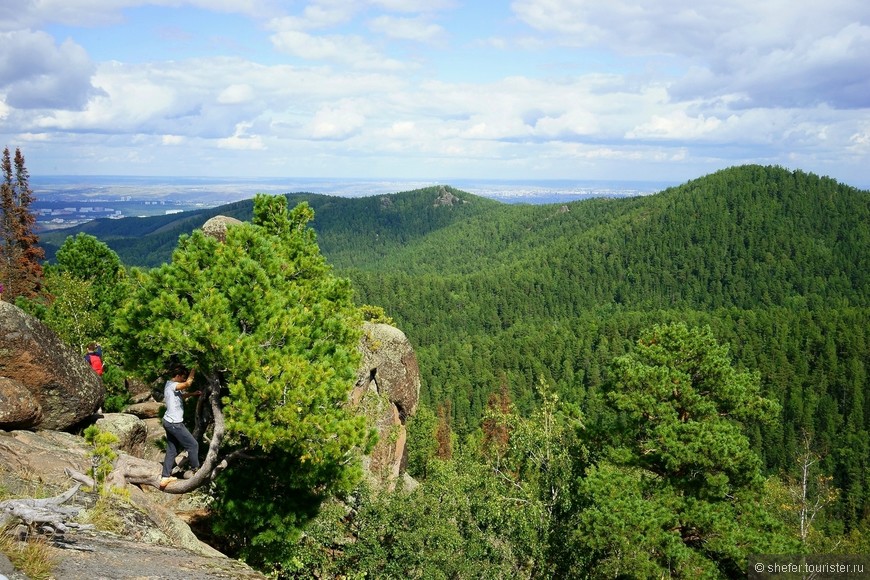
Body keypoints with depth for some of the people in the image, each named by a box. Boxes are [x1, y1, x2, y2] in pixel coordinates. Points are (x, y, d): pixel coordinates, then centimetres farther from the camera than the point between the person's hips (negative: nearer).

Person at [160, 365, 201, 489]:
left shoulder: (170, 385, 12)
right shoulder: (173, 385, -19)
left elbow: (182, 395, 29)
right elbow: (188, 383, -37)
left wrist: (193, 394, 18)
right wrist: (194, 369, -22)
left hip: (169, 422, 10)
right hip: (175, 423, -10)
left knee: (172, 450, 14)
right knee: (193, 445, 2)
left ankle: (165, 477, 15)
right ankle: (196, 471, 14)